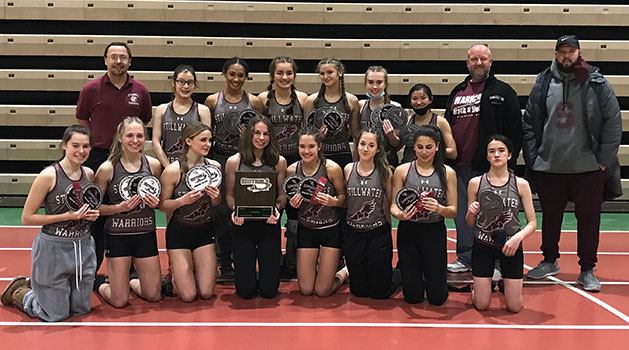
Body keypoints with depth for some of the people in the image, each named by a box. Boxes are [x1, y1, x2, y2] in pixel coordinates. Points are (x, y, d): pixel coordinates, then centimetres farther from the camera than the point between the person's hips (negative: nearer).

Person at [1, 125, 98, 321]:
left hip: (83, 246, 6)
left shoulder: (89, 174, 2)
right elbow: (27, 218, -15)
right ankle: (19, 291, 31)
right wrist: (67, 216, -20)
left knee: (81, 309, 15)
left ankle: (38, 287, 39)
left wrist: (92, 214, -2)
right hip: (53, 248, -6)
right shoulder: (48, 176, -16)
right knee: (56, 315, 4)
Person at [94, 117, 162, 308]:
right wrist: (120, 207, -19)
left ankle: (131, 281, 38)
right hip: (117, 236, -3)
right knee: (120, 301, 1)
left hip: (146, 234, 3)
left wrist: (155, 203, -7)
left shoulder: (153, 164, 1)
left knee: (153, 295, 6)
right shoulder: (107, 168, -9)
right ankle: (98, 284, 34)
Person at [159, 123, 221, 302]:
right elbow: (162, 204, -10)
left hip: (205, 231, 4)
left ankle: (193, 270, 35)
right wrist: (182, 201, -27)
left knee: (206, 293, 3)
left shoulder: (214, 166, -3)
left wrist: (216, 197, -13)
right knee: (188, 295, -3)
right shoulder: (173, 170, -16)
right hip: (179, 233, -4)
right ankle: (176, 274, 30)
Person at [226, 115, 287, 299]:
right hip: (243, 224, 0)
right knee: (245, 291, 0)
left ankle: (266, 275, 37)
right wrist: (235, 210, -14)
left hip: (269, 224, 1)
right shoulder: (234, 162, 1)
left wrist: (277, 208, -14)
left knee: (269, 290, 0)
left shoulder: (279, 162, 3)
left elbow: (282, 194, 7)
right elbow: (229, 195, 6)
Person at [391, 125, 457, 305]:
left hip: (435, 232, 0)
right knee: (412, 297, 4)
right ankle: (414, 272, 38)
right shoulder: (402, 171, 2)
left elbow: (453, 211, 1)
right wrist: (400, 214, -21)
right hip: (408, 231, 0)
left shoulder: (447, 173, 3)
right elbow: (393, 205, 3)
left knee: (437, 298, 2)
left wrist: (439, 208, -21)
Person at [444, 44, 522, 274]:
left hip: (490, 167, -5)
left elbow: (514, 130, -3)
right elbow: (447, 127, 20)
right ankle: (466, 259, 23)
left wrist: (508, 162, -10)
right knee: (462, 215, 11)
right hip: (460, 166, 5)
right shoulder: (457, 93, 16)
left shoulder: (503, 92, 1)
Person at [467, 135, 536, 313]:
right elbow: (469, 223, 5)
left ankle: (503, 280, 35)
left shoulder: (521, 184, -3)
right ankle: (480, 286, 36)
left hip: (511, 246, 0)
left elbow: (532, 223, -1)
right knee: (481, 305, 2)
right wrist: (471, 213, -17)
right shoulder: (476, 183, -2)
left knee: (514, 307, 3)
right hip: (483, 246, 0)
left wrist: (518, 237, -20)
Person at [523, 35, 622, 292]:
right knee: (550, 218, 16)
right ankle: (550, 261, 34)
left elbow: (613, 123, -2)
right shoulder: (543, 83, 3)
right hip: (548, 167, 2)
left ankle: (587, 270, 17)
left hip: (588, 167, -2)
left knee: (589, 220, 4)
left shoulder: (597, 83, -2)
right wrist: (532, 157, 0)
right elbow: (529, 123, 7)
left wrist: (604, 160, -7)